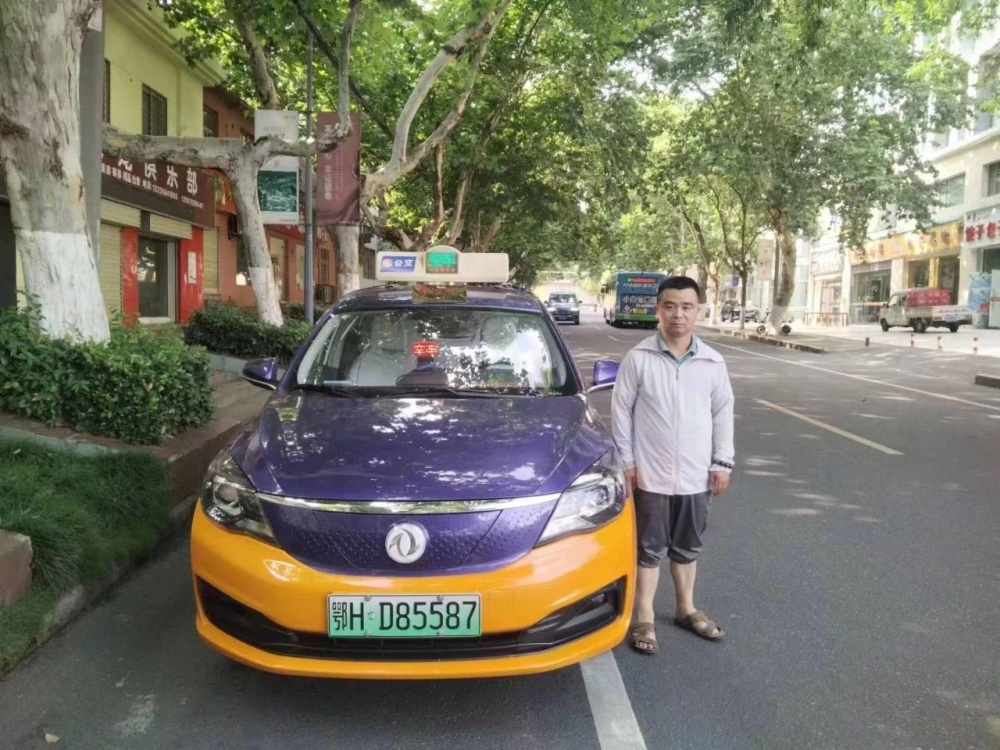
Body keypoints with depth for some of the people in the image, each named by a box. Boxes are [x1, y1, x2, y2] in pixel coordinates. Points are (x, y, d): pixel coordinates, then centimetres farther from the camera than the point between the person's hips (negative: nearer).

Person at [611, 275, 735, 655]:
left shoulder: (713, 362, 1)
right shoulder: (638, 358, -8)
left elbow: (723, 414, 7)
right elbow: (621, 412, -5)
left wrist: (722, 462, 3)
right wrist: (626, 461, -7)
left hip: (696, 475, 3)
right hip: (651, 474, -3)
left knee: (687, 548, 18)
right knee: (649, 549, 7)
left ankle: (686, 610, 35)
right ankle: (644, 620, 18)